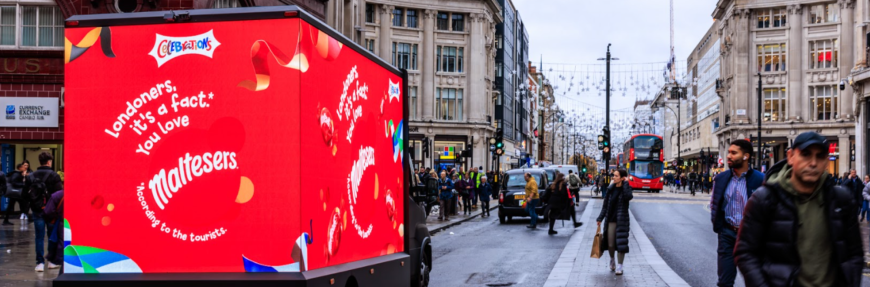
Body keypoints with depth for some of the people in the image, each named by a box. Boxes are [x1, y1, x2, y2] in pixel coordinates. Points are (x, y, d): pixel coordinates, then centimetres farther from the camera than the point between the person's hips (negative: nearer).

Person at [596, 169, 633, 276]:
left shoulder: (626, 189, -6)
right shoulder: (611, 189, 5)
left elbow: (628, 197, -30)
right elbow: (605, 205, 8)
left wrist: (626, 183, -22)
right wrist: (600, 218, 5)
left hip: (622, 220, -3)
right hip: (611, 220, 3)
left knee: (621, 244, -2)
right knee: (610, 244, 6)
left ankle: (619, 267, 10)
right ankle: (612, 260, 35)